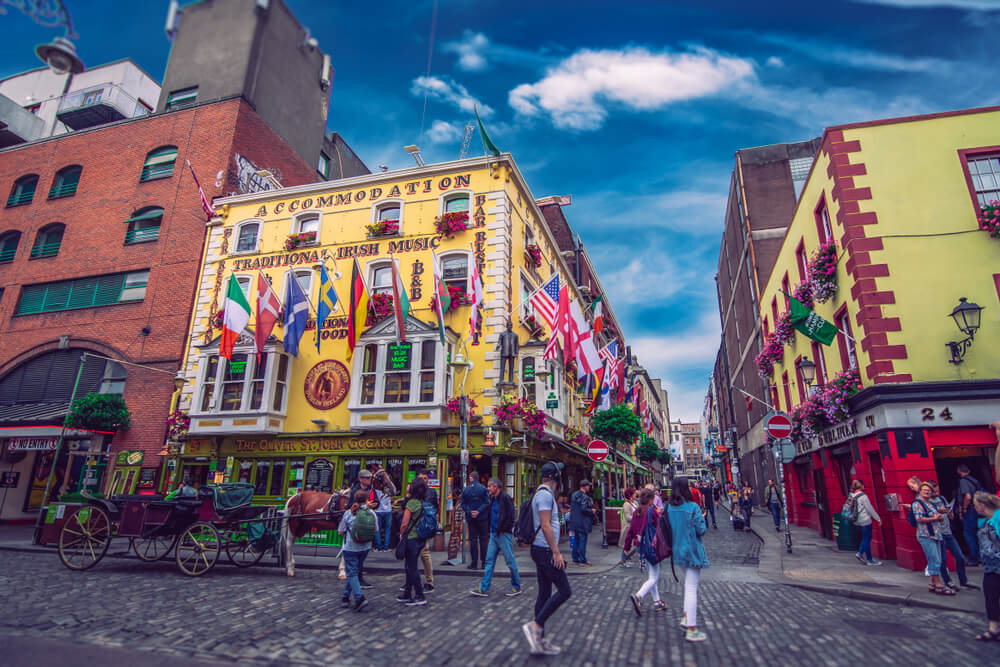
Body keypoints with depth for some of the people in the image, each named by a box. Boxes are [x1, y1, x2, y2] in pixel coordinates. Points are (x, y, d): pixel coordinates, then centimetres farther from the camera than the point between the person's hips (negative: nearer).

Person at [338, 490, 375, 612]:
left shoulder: (348, 513, -8)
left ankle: (360, 598, -11)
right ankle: (346, 597, 27)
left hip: (350, 548, -3)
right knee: (355, 572, 19)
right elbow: (375, 532, 0)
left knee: (352, 573, 2)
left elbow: (340, 532, -4)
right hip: (365, 548, 3)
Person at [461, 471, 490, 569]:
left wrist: (469, 512, -6)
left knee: (473, 539, 6)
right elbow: (487, 503, -11)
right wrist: (479, 511, -11)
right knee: (483, 539, 8)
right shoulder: (483, 488, -5)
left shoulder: (465, 490, 0)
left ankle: (474, 563, 8)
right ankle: (484, 562, 9)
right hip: (482, 518, -1)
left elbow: (463, 504, -3)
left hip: (471, 518, 1)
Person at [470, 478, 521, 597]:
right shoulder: (493, 499, 12)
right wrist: (490, 528, 11)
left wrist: (503, 530, -16)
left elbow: (510, 517, -18)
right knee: (489, 561, 8)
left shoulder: (505, 498, -15)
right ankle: (484, 589, 13)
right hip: (494, 534, 9)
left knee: (510, 561, 2)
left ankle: (516, 588, 16)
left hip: (504, 534, -9)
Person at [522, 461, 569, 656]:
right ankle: (535, 626, -5)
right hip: (545, 550, -10)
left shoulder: (542, 494, 16)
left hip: (542, 550, 10)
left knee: (544, 594, 12)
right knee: (564, 590, -7)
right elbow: (546, 525, -22)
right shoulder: (545, 494, -16)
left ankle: (540, 640, 17)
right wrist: (556, 552, -20)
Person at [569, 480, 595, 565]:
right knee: (582, 540, -1)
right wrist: (592, 511, -9)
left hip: (574, 522, 9)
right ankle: (583, 560, 3)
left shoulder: (574, 494, 10)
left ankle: (575, 558, 21)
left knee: (576, 540, 15)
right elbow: (584, 509, -23)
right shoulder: (584, 497, -18)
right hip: (582, 523, -9)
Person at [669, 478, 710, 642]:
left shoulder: (669, 508, 0)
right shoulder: (693, 507, -17)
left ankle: (686, 617, 25)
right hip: (692, 551, -6)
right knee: (691, 588, 0)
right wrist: (702, 519, 3)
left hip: (678, 550, 6)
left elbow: (667, 529, 6)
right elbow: (701, 530, -14)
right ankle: (691, 630, 8)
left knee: (689, 584, 25)